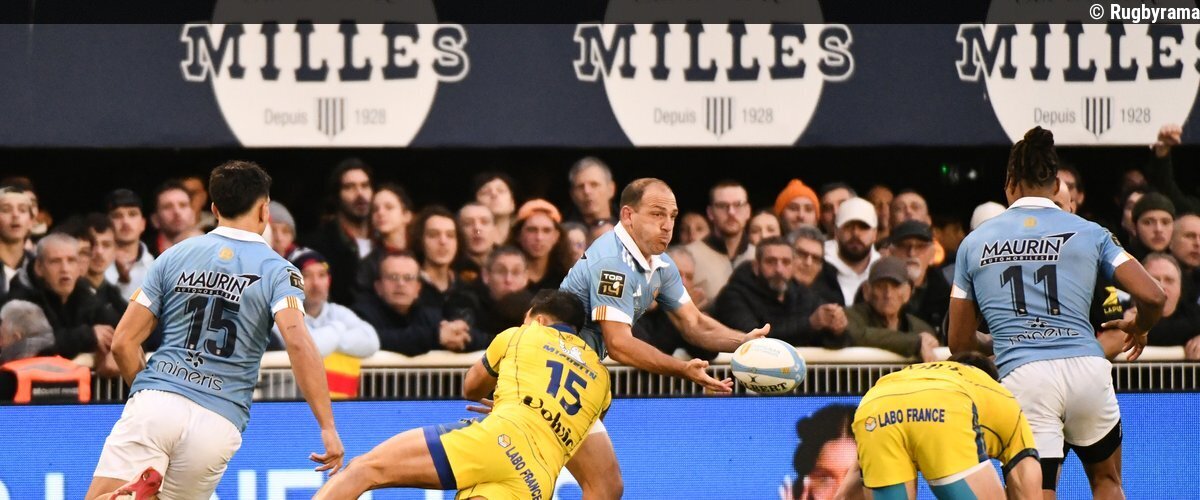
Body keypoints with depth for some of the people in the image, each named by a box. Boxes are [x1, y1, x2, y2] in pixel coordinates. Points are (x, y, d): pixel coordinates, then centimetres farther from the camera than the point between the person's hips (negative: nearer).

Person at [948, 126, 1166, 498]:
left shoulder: (975, 242, 13)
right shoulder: (1089, 233, 10)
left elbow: (959, 342, 18)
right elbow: (1153, 297, 2)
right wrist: (1138, 328, 25)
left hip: (1022, 378, -1)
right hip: (1086, 368, 1)